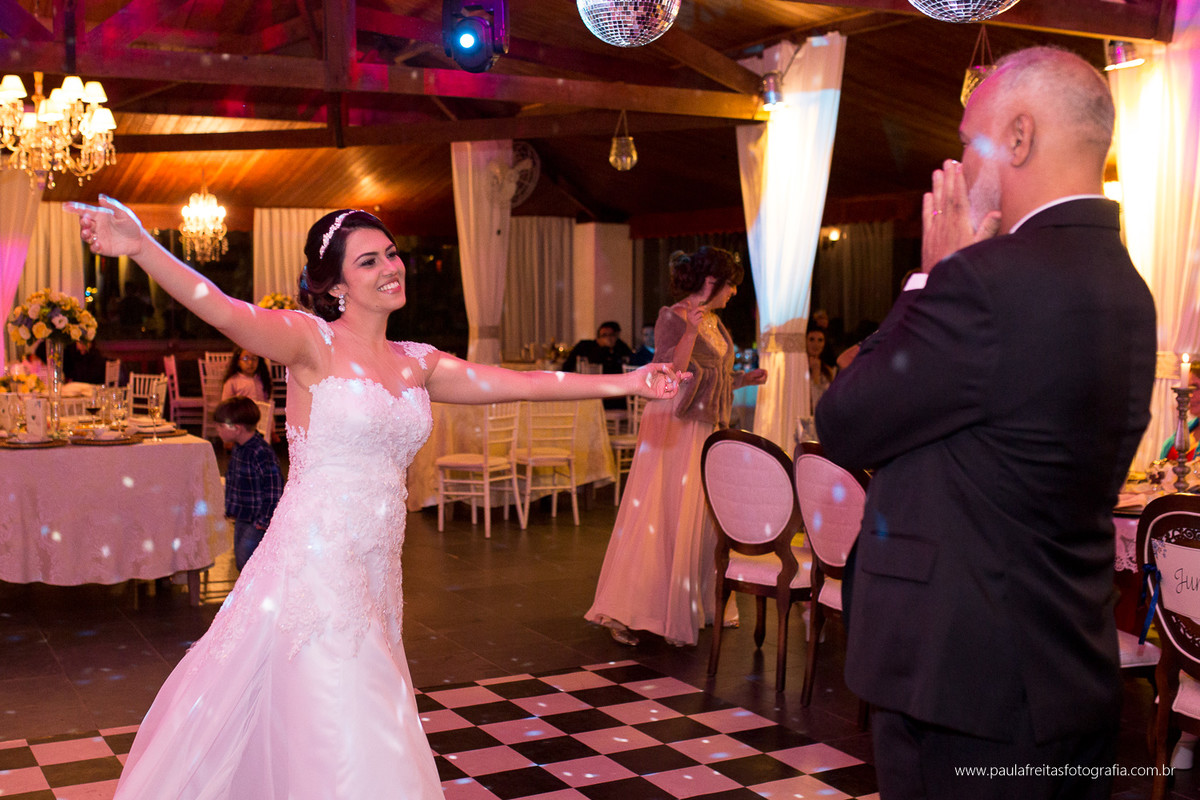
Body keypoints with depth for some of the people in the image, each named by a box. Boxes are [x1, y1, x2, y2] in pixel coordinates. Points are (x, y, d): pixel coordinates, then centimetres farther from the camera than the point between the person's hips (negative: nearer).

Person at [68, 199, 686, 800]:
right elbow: (225, 313, -23)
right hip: (314, 565, -6)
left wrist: (624, 382, 9)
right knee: (344, 747, -3)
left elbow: (520, 383, 11)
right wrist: (140, 247, -39)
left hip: (376, 571, 6)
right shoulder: (312, 341, -6)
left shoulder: (416, 363, 12)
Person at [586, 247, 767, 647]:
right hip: (674, 429, -9)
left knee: (703, 518, 12)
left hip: (706, 431, 9)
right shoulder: (673, 318, -12)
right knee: (659, 518, -9)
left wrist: (742, 379, 12)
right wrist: (690, 333, -33)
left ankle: (699, 606, 23)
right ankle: (622, 613, -3)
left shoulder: (714, 322, 14)